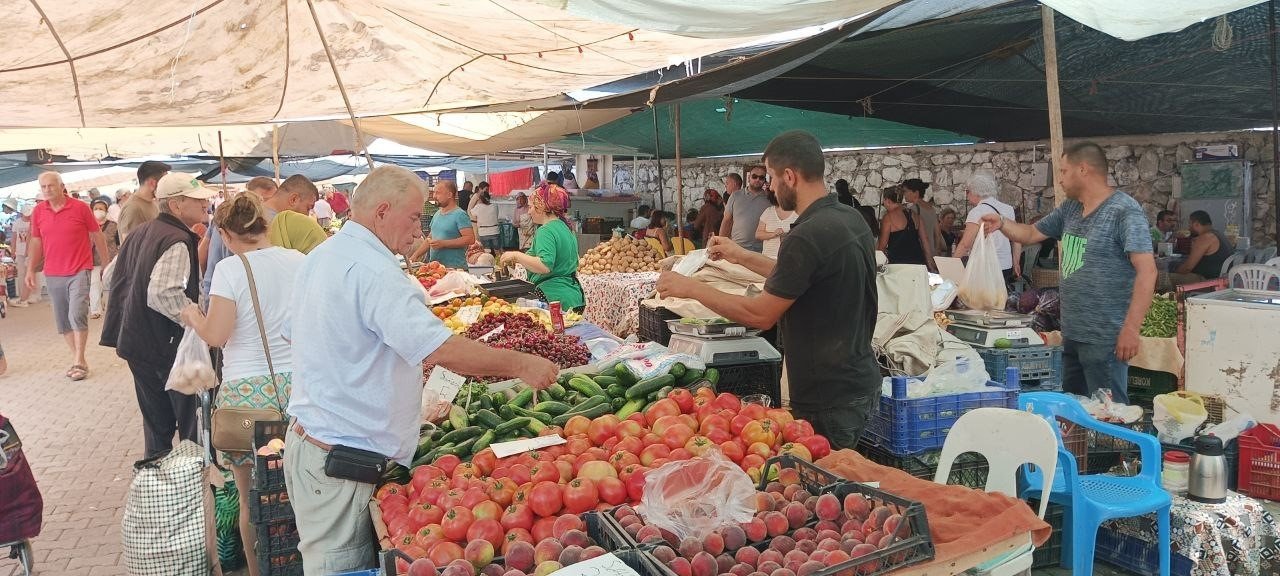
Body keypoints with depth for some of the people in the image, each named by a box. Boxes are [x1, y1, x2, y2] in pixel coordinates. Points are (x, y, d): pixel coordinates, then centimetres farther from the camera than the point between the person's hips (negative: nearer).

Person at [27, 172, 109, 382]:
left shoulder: (80, 207, -5)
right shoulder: (38, 212, 5)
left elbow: (97, 236, 1)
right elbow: (36, 242, 13)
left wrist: (107, 264, 3)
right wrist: (30, 270, 10)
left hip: (79, 271, -4)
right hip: (53, 274, 4)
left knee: (77, 315, -12)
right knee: (62, 319, 7)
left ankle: (78, 362, -3)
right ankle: (77, 359, 17)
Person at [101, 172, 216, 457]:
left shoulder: (140, 233, 12)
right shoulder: (178, 242, -19)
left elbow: (115, 279, 21)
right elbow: (163, 295, -31)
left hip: (137, 344, 9)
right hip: (169, 348, -9)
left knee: (157, 425, 18)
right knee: (193, 423, 0)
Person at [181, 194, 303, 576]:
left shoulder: (231, 269, -7)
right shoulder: (298, 261, 3)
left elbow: (215, 336, -9)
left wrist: (193, 316, 10)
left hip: (248, 390, -3)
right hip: (298, 385, 4)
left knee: (251, 499, 10)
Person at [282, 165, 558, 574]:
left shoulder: (319, 258, 11)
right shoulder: (373, 272, -21)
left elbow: (295, 334, 22)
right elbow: (443, 351, -28)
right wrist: (521, 364, -18)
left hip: (307, 433, 10)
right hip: (340, 461, -10)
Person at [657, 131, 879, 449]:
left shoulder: (808, 237, -24)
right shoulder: (852, 220, 5)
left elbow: (761, 314, -19)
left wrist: (691, 288, -9)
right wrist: (743, 256, 21)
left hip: (829, 399, -9)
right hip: (861, 383, 9)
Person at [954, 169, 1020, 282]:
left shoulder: (977, 212, -11)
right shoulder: (1008, 209, 10)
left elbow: (965, 245, -14)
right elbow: (1017, 240, 15)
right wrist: (1016, 263, 23)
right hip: (1006, 267, 7)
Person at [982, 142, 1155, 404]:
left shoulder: (1125, 211, -14)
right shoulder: (1069, 209, 10)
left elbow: (1147, 271, -19)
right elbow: (1031, 234, 22)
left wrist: (1131, 329, -24)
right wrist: (1002, 223, 1)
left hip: (1104, 339, -8)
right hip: (1071, 334, 8)